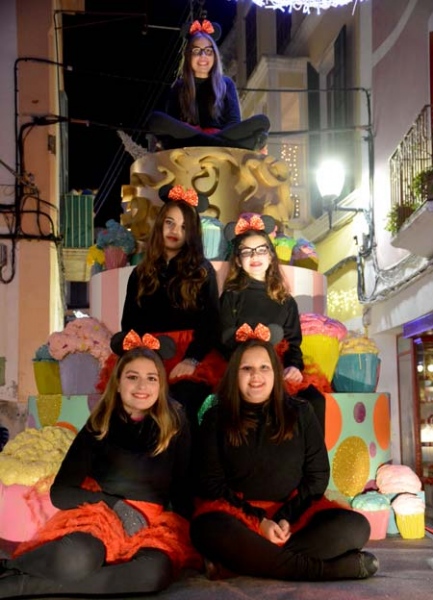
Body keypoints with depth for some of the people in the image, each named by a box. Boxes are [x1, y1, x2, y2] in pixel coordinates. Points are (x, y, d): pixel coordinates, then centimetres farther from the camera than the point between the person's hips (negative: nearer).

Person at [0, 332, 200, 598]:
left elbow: (183, 487, 6)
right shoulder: (98, 427, -1)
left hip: (151, 522, 2)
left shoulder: (175, 426, 1)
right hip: (97, 513, -2)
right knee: (74, 562, -40)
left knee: (156, 572, -36)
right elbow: (60, 492, -1)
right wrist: (115, 505, -13)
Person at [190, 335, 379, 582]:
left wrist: (286, 517, -10)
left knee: (355, 526, -25)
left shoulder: (300, 412, 6)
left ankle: (242, 560, -30)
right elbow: (211, 482, -1)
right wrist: (259, 522, -13)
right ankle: (328, 569, -30)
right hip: (238, 511, -2)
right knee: (207, 529, -37)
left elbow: (318, 475, 5)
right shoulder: (216, 418, 2)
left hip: (294, 509, 2)